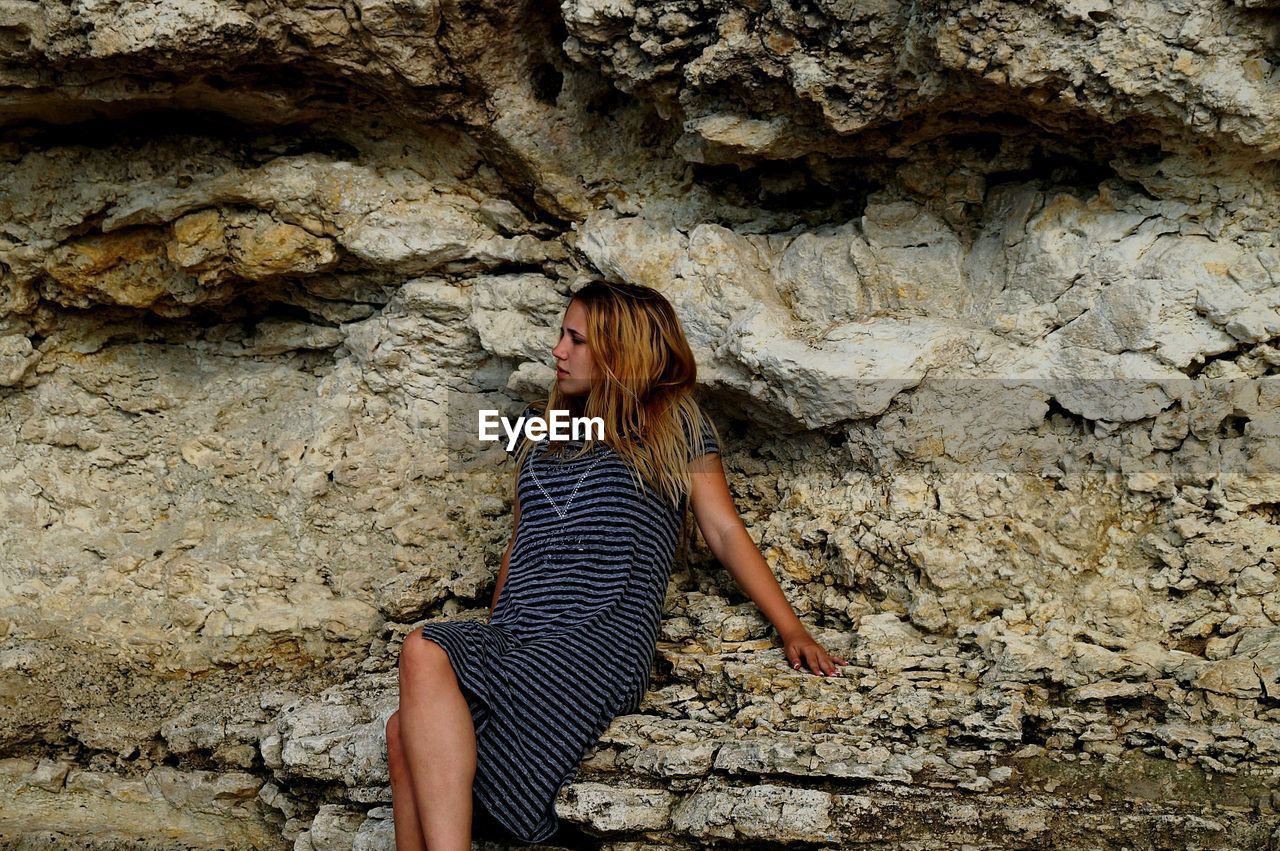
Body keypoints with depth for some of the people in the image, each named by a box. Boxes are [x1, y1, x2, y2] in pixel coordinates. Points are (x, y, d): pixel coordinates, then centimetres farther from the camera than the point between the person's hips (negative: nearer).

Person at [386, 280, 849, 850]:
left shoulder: (673, 424, 13)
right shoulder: (540, 426, 27)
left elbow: (725, 532, 9)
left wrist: (792, 631, 1)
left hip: (600, 638, -5)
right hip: (510, 639, 5)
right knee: (417, 732, -28)